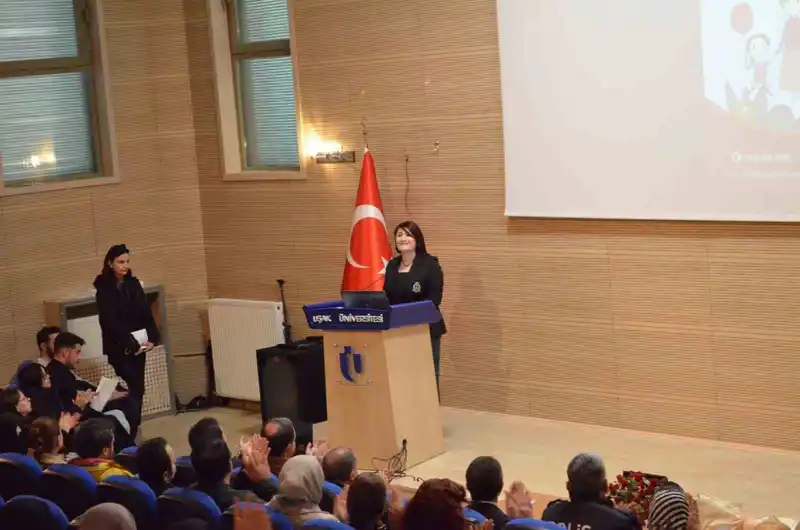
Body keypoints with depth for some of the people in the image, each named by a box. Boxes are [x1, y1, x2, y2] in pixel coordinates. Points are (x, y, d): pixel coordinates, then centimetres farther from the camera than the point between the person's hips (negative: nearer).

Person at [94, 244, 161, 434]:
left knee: (138, 388, 6)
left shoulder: (133, 284, 9)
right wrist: (130, 343, -17)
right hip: (118, 346, -5)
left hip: (139, 344, 5)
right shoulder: (104, 288, -7)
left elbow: (146, 313, 5)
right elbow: (110, 321, -13)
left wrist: (152, 338, -8)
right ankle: (129, 430, -7)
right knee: (131, 389, -11)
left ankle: (134, 428, 14)